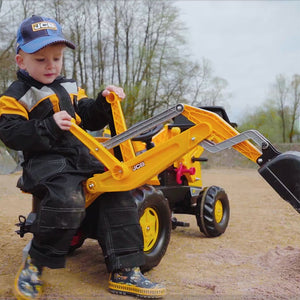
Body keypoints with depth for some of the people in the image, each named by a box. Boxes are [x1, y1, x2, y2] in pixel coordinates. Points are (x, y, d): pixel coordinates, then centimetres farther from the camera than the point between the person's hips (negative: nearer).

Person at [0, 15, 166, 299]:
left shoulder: (70, 89, 21)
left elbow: (90, 119, 23)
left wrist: (103, 103, 4)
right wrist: (50, 126, -22)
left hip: (82, 156, 7)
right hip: (45, 160, -6)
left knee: (117, 193, -11)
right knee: (68, 201, -35)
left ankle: (124, 271, -6)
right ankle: (34, 264, -11)